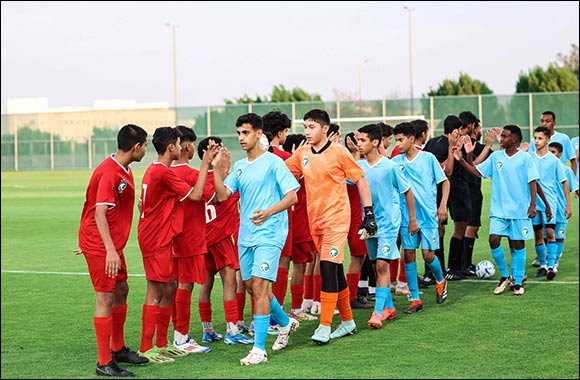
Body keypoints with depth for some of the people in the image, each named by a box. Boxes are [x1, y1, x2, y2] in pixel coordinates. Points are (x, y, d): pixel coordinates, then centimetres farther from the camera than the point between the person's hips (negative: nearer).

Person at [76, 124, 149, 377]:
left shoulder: (123, 171, 10)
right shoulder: (109, 173, -21)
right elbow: (99, 213, -27)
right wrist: (110, 250, -32)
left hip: (111, 243, 10)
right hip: (99, 245, -10)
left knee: (121, 291, 17)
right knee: (106, 297, -8)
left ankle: (118, 350, 31)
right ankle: (104, 364, -3)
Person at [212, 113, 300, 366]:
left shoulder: (273, 162, -6)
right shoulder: (239, 167, 13)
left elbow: (292, 196, -9)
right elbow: (222, 194, 4)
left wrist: (268, 212, -24)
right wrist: (216, 167, -8)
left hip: (269, 234, -7)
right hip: (245, 236, 7)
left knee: (258, 286, -14)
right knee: (252, 287, 14)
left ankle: (259, 349, -12)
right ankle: (285, 323, 38)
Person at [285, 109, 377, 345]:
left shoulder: (339, 152, -7)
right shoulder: (302, 154, 6)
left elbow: (360, 179, -2)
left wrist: (369, 213, -5)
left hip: (337, 219, -5)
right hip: (315, 220, 5)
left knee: (328, 268, -14)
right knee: (335, 272, 12)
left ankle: (325, 326, -12)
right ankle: (347, 321, 23)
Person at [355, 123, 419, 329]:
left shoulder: (390, 166, -11)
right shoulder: (358, 166, 2)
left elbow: (407, 191, -1)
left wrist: (412, 219, 2)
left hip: (388, 222, -5)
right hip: (369, 223, 6)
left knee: (382, 265, -14)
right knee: (377, 267, 12)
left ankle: (378, 312, -17)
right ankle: (389, 307, 25)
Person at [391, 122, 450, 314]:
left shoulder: (428, 158, -3)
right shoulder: (396, 161, 5)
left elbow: (444, 181, 2)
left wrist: (443, 206, -8)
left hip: (428, 214, -3)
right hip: (406, 216, 3)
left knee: (428, 254, -4)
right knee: (408, 254, 0)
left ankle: (440, 280, 28)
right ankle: (415, 299, 8)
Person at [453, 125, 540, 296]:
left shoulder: (525, 158, -3)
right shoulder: (495, 157, 7)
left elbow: (532, 182, -3)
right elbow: (477, 171, 8)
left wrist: (533, 205, -9)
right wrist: (461, 160, -6)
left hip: (520, 210, -3)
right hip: (498, 209, 3)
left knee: (518, 244, 3)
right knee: (494, 239, -10)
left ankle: (518, 282, 14)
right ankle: (505, 276, 9)